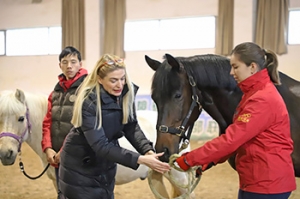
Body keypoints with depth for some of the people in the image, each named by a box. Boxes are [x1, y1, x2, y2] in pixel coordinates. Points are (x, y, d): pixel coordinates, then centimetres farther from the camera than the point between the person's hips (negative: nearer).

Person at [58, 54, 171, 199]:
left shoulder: (127, 92, -12)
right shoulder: (88, 102, -29)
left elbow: (131, 127, -8)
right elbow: (101, 146, -32)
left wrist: (148, 151, -27)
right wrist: (141, 159, -38)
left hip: (106, 163, 6)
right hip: (79, 165, -5)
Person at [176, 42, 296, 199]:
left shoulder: (263, 100, -20)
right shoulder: (253, 94, 14)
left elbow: (231, 140, -24)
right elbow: (236, 138, 13)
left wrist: (190, 160, -18)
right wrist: (207, 161, 2)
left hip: (267, 183, -10)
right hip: (255, 180, 10)